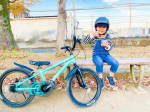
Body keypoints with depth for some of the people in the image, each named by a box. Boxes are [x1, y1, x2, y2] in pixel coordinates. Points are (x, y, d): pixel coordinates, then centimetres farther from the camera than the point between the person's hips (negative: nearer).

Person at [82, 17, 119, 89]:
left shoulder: (107, 36, 6)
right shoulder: (93, 37, -4)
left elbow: (111, 47, 3)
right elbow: (84, 41, -17)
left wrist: (107, 46, -21)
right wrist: (92, 35, -30)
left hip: (106, 55, 3)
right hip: (97, 55, -3)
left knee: (116, 63, -22)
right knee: (99, 63, -36)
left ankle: (110, 77, 9)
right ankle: (100, 79, -7)